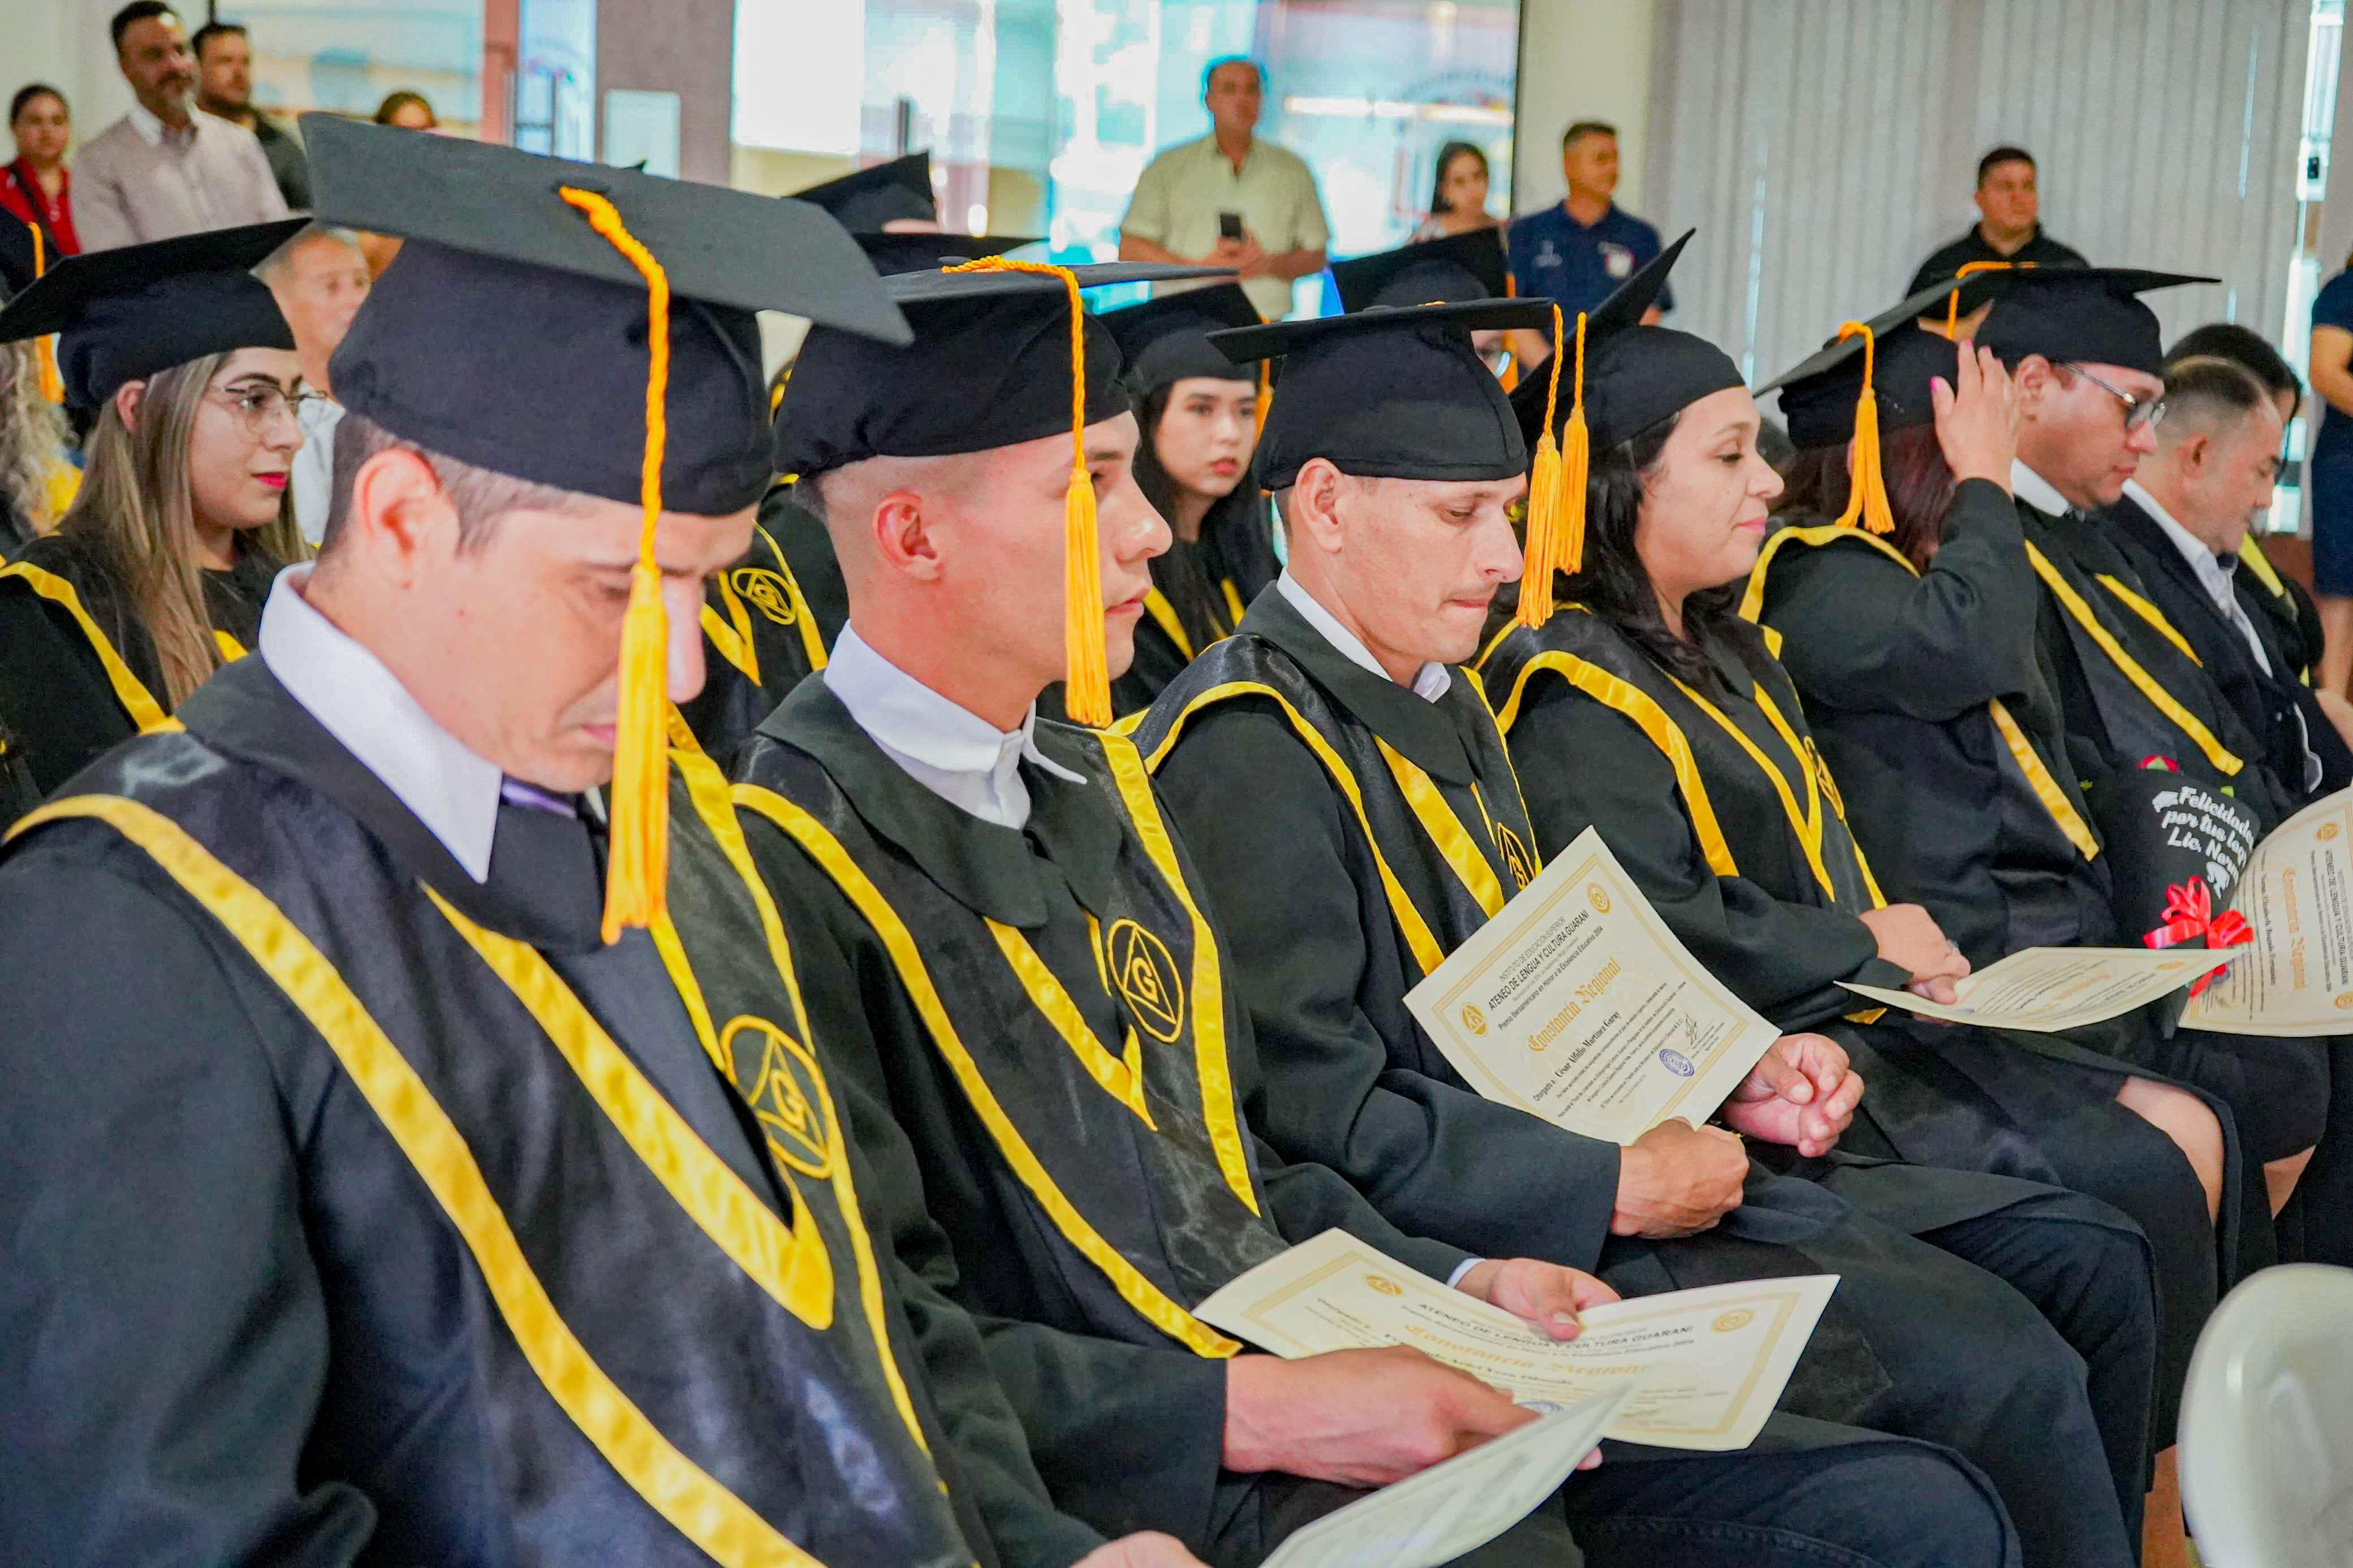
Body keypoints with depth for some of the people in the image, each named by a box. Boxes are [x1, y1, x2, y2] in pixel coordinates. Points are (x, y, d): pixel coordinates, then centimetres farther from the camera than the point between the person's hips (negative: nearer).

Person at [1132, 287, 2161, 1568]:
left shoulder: (1437, 702, 14)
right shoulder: (1252, 750, -17)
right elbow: (1318, 1115, -22)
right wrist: (1613, 1183, -17)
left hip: (1584, 1165, 10)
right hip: (1503, 1254, -10)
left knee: (2083, 1262, 6)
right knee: (2002, 1377, -18)